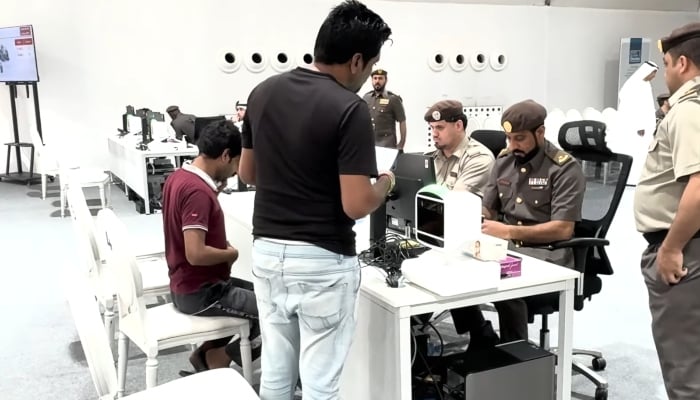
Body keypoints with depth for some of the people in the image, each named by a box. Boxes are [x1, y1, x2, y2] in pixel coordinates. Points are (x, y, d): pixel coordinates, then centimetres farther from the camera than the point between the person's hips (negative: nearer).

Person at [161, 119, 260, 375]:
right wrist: (231, 253, -13)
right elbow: (196, 254, -32)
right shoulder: (197, 191, -26)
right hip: (200, 292, -10)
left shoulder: (179, 177, 4)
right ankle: (217, 358, 12)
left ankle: (208, 352, 16)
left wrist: (215, 191, 6)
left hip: (186, 286, 10)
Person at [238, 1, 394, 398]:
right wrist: (384, 184, 1)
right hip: (322, 260, -6)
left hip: (267, 251, 7)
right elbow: (356, 205, -20)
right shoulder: (349, 108, -17)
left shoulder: (263, 92, 4)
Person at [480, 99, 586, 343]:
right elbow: (487, 210, 15)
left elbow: (563, 229, -17)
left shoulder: (565, 168, -10)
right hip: (507, 248, 6)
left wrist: (508, 232, -22)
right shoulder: (504, 160, 10)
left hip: (546, 255, -6)